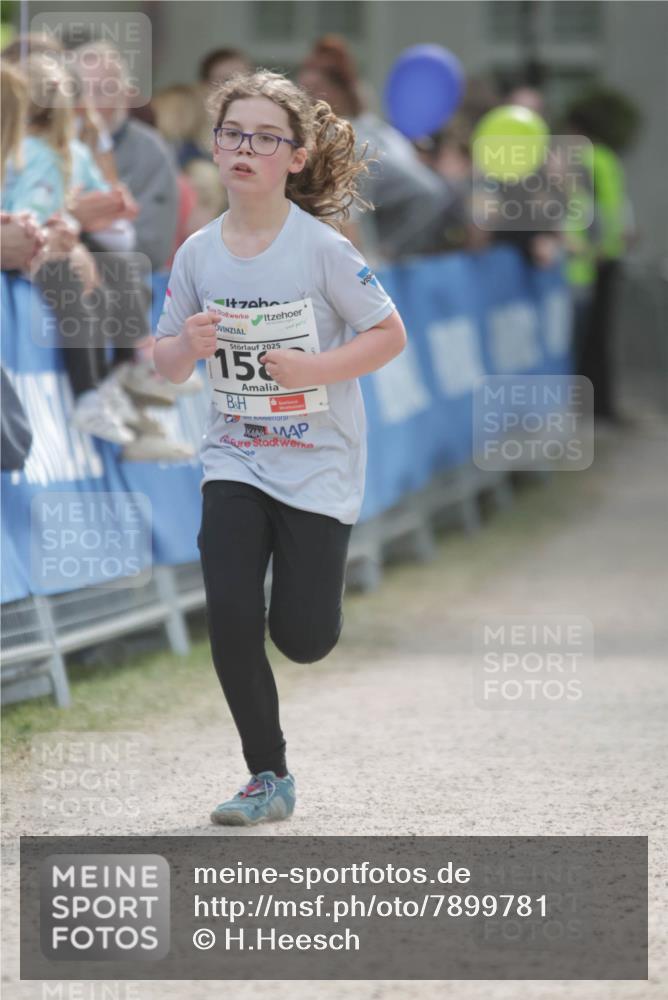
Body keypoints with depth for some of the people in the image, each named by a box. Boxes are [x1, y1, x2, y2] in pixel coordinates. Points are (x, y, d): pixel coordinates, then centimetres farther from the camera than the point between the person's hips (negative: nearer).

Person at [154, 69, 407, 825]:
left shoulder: (322, 247, -13)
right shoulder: (198, 253, -2)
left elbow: (389, 335, -8)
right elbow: (166, 365, 7)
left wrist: (313, 369, -21)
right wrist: (189, 347, -16)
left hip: (318, 459, -3)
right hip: (235, 459, 3)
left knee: (302, 639, -2)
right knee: (230, 619, -10)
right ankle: (269, 777, 6)